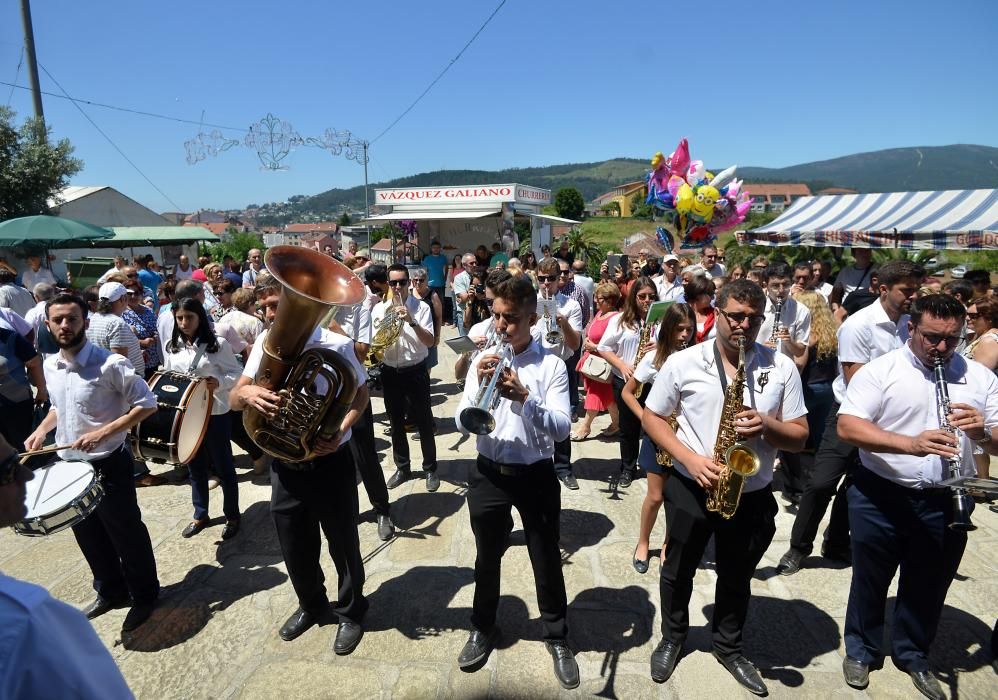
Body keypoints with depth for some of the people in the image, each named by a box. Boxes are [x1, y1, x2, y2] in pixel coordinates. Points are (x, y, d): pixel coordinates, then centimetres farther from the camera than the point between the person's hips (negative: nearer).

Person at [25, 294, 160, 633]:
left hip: (108, 465, -7)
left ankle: (144, 595, 27)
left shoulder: (110, 364, -19)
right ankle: (110, 590, 40)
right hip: (68, 464, 7)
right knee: (89, 536, 20)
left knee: (126, 534, 7)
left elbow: (147, 404, -18)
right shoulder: (50, 366, 3)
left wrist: (103, 433, -25)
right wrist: (41, 430, 2)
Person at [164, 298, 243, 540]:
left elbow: (237, 373, -10)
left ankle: (232, 516, 24)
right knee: (195, 467, 18)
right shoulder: (172, 346, 4)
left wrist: (219, 382, -27)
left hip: (215, 414, -5)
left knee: (223, 467, 8)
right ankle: (200, 515, 35)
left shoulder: (218, 344, -12)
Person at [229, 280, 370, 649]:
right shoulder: (266, 343, -1)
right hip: (285, 464, 4)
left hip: (330, 462, -4)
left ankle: (351, 611, 37)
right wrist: (247, 392, -27)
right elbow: (233, 399, -1)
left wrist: (340, 431, -20)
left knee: (343, 544, 13)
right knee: (294, 547, 20)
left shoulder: (336, 345, -14)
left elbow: (361, 393, -2)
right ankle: (311, 604, 46)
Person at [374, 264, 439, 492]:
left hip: (415, 371, -3)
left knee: (424, 422, 5)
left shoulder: (421, 308, -6)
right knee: (396, 423, 15)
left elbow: (430, 342, -15)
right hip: (390, 372, 3)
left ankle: (430, 469, 21)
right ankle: (402, 468, 31)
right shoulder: (378, 309, 2)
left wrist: (412, 321, -28)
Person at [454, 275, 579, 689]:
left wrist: (524, 397, -30)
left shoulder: (551, 365, -9)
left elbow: (561, 429, -17)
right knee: (487, 558, 19)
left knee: (547, 560, 13)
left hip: (536, 475, -2)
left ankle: (556, 636, 36)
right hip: (488, 474, 2)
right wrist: (481, 386, -21)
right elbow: (463, 424, -5)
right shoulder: (482, 360, -1)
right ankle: (483, 628, 42)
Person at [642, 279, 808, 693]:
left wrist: (767, 425, -23)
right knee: (678, 571, 18)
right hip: (690, 489, -1)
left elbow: (800, 437, -1)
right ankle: (672, 638, 44)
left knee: (737, 578, 20)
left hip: (752, 496, 1)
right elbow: (651, 418, -3)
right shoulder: (683, 363, -10)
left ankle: (728, 646, 45)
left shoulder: (782, 368, -5)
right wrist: (689, 458, -17)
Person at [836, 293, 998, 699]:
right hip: (880, 498, -3)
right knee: (870, 579, 14)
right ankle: (860, 650, 36)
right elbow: (847, 427, -19)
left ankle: (913, 656, 42)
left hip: (946, 502, 3)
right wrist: (911, 444, -31)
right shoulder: (879, 370, -8)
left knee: (929, 586, 18)